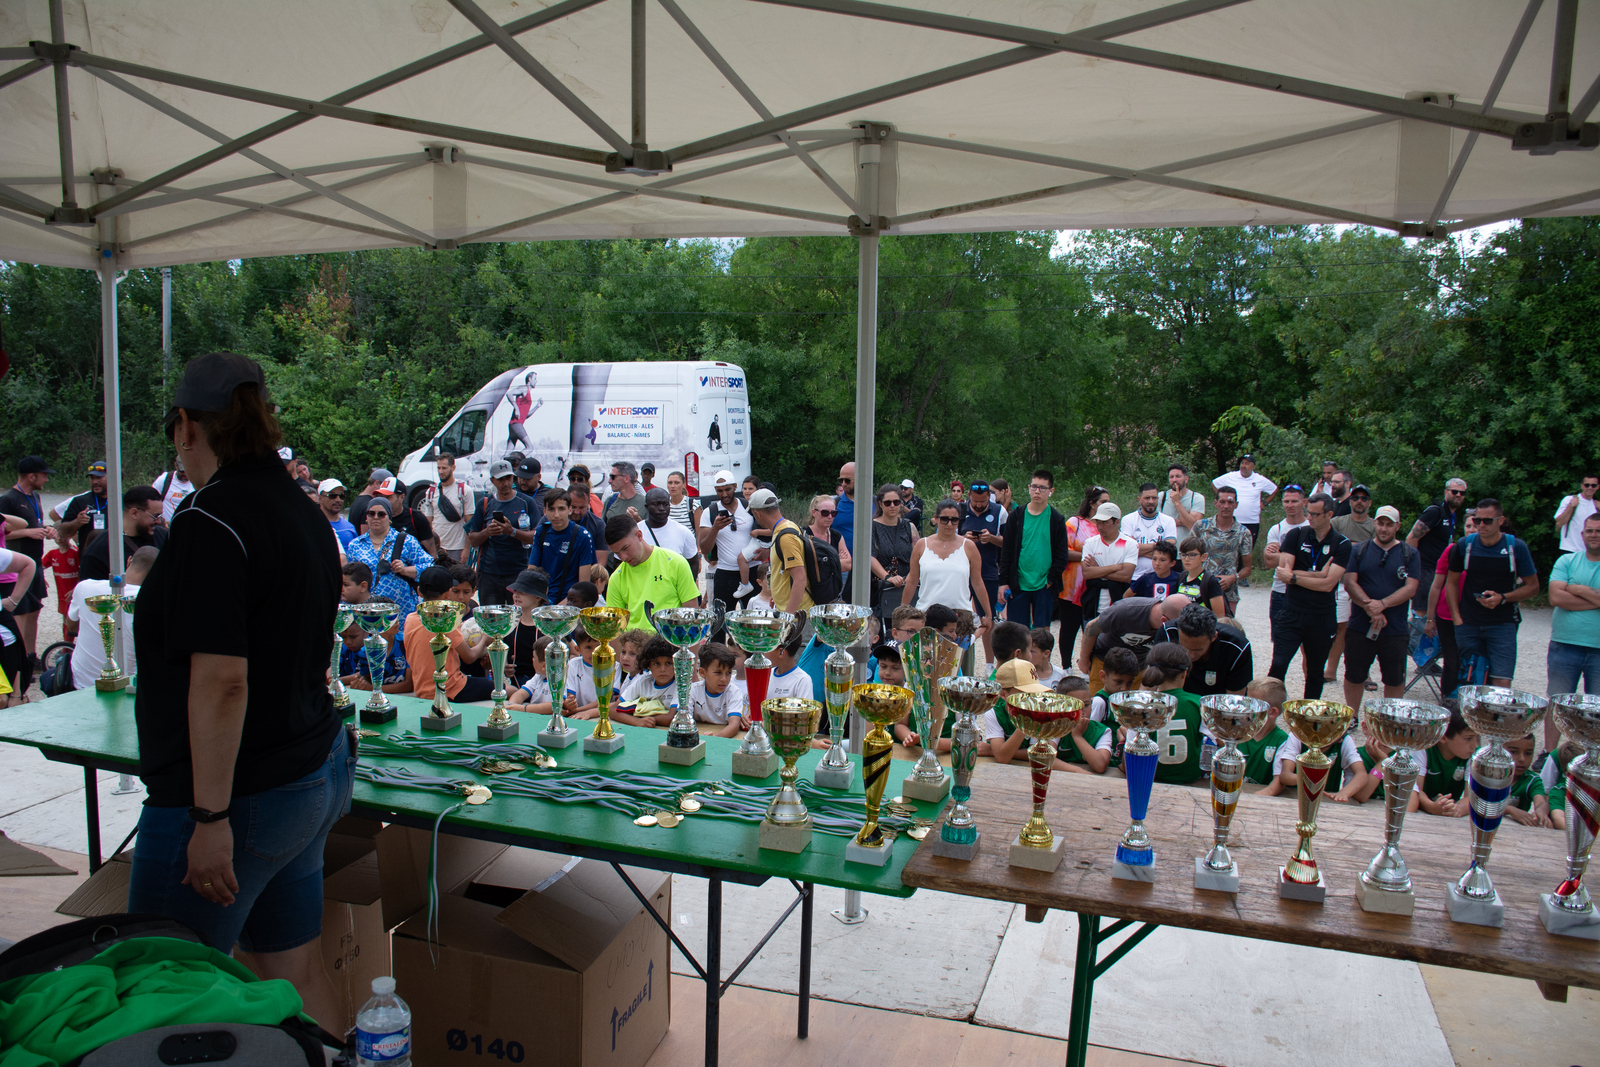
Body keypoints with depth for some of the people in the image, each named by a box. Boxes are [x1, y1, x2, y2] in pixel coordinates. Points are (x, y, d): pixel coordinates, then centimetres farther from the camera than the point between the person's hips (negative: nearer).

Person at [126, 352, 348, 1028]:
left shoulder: (211, 519, -17)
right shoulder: (302, 510, 9)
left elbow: (222, 679, -24)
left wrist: (210, 817, -21)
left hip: (240, 792, -8)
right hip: (319, 773, 9)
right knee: (298, 978, 16)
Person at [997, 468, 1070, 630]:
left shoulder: (1056, 519, 2)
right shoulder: (1016, 515, 4)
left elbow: (1062, 555, 3)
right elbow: (1006, 551, 5)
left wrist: (1051, 579, -7)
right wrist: (1003, 582, 0)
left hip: (1044, 587, 0)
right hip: (1018, 585, 1)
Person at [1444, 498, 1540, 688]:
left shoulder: (1517, 547, -4)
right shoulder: (1464, 545, 1)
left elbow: (1532, 586, 3)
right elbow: (1451, 582, 11)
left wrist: (1502, 598, -13)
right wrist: (1456, 618, 3)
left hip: (1502, 624, -2)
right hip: (1468, 624, 2)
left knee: (1501, 683, -9)